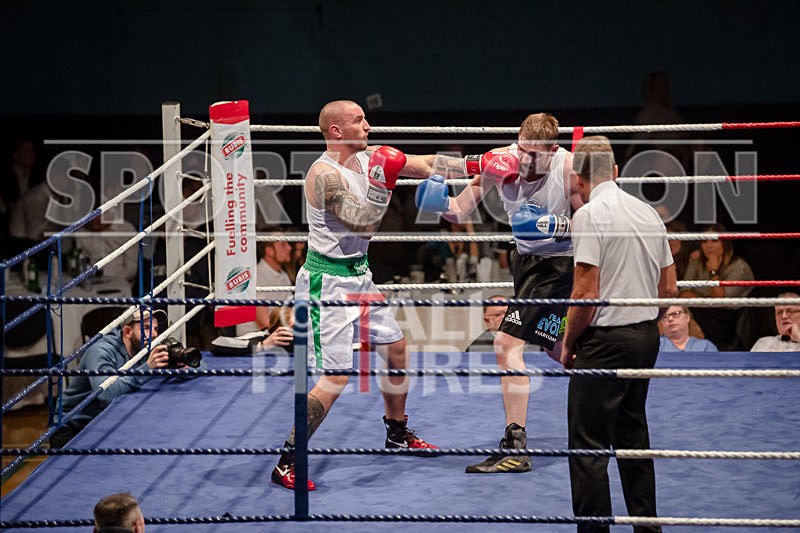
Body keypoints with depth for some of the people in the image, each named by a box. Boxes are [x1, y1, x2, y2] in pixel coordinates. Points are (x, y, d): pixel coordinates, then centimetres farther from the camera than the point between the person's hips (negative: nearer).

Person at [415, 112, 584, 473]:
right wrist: (441, 201, -30)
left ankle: (515, 448, -16)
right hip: (526, 257, 7)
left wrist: (556, 225, -35)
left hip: (560, 262, -7)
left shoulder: (569, 168, -24)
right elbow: (461, 210, -9)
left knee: (508, 342, -18)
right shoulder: (502, 161, -12)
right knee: (555, 347, 25)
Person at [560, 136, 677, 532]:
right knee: (632, 434, 19)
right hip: (647, 336, 8)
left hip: (606, 341, -8)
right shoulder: (648, 212, 10)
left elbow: (586, 292, -18)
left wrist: (569, 344, -6)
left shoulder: (589, 215, -13)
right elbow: (670, 288, 13)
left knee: (588, 446, -3)